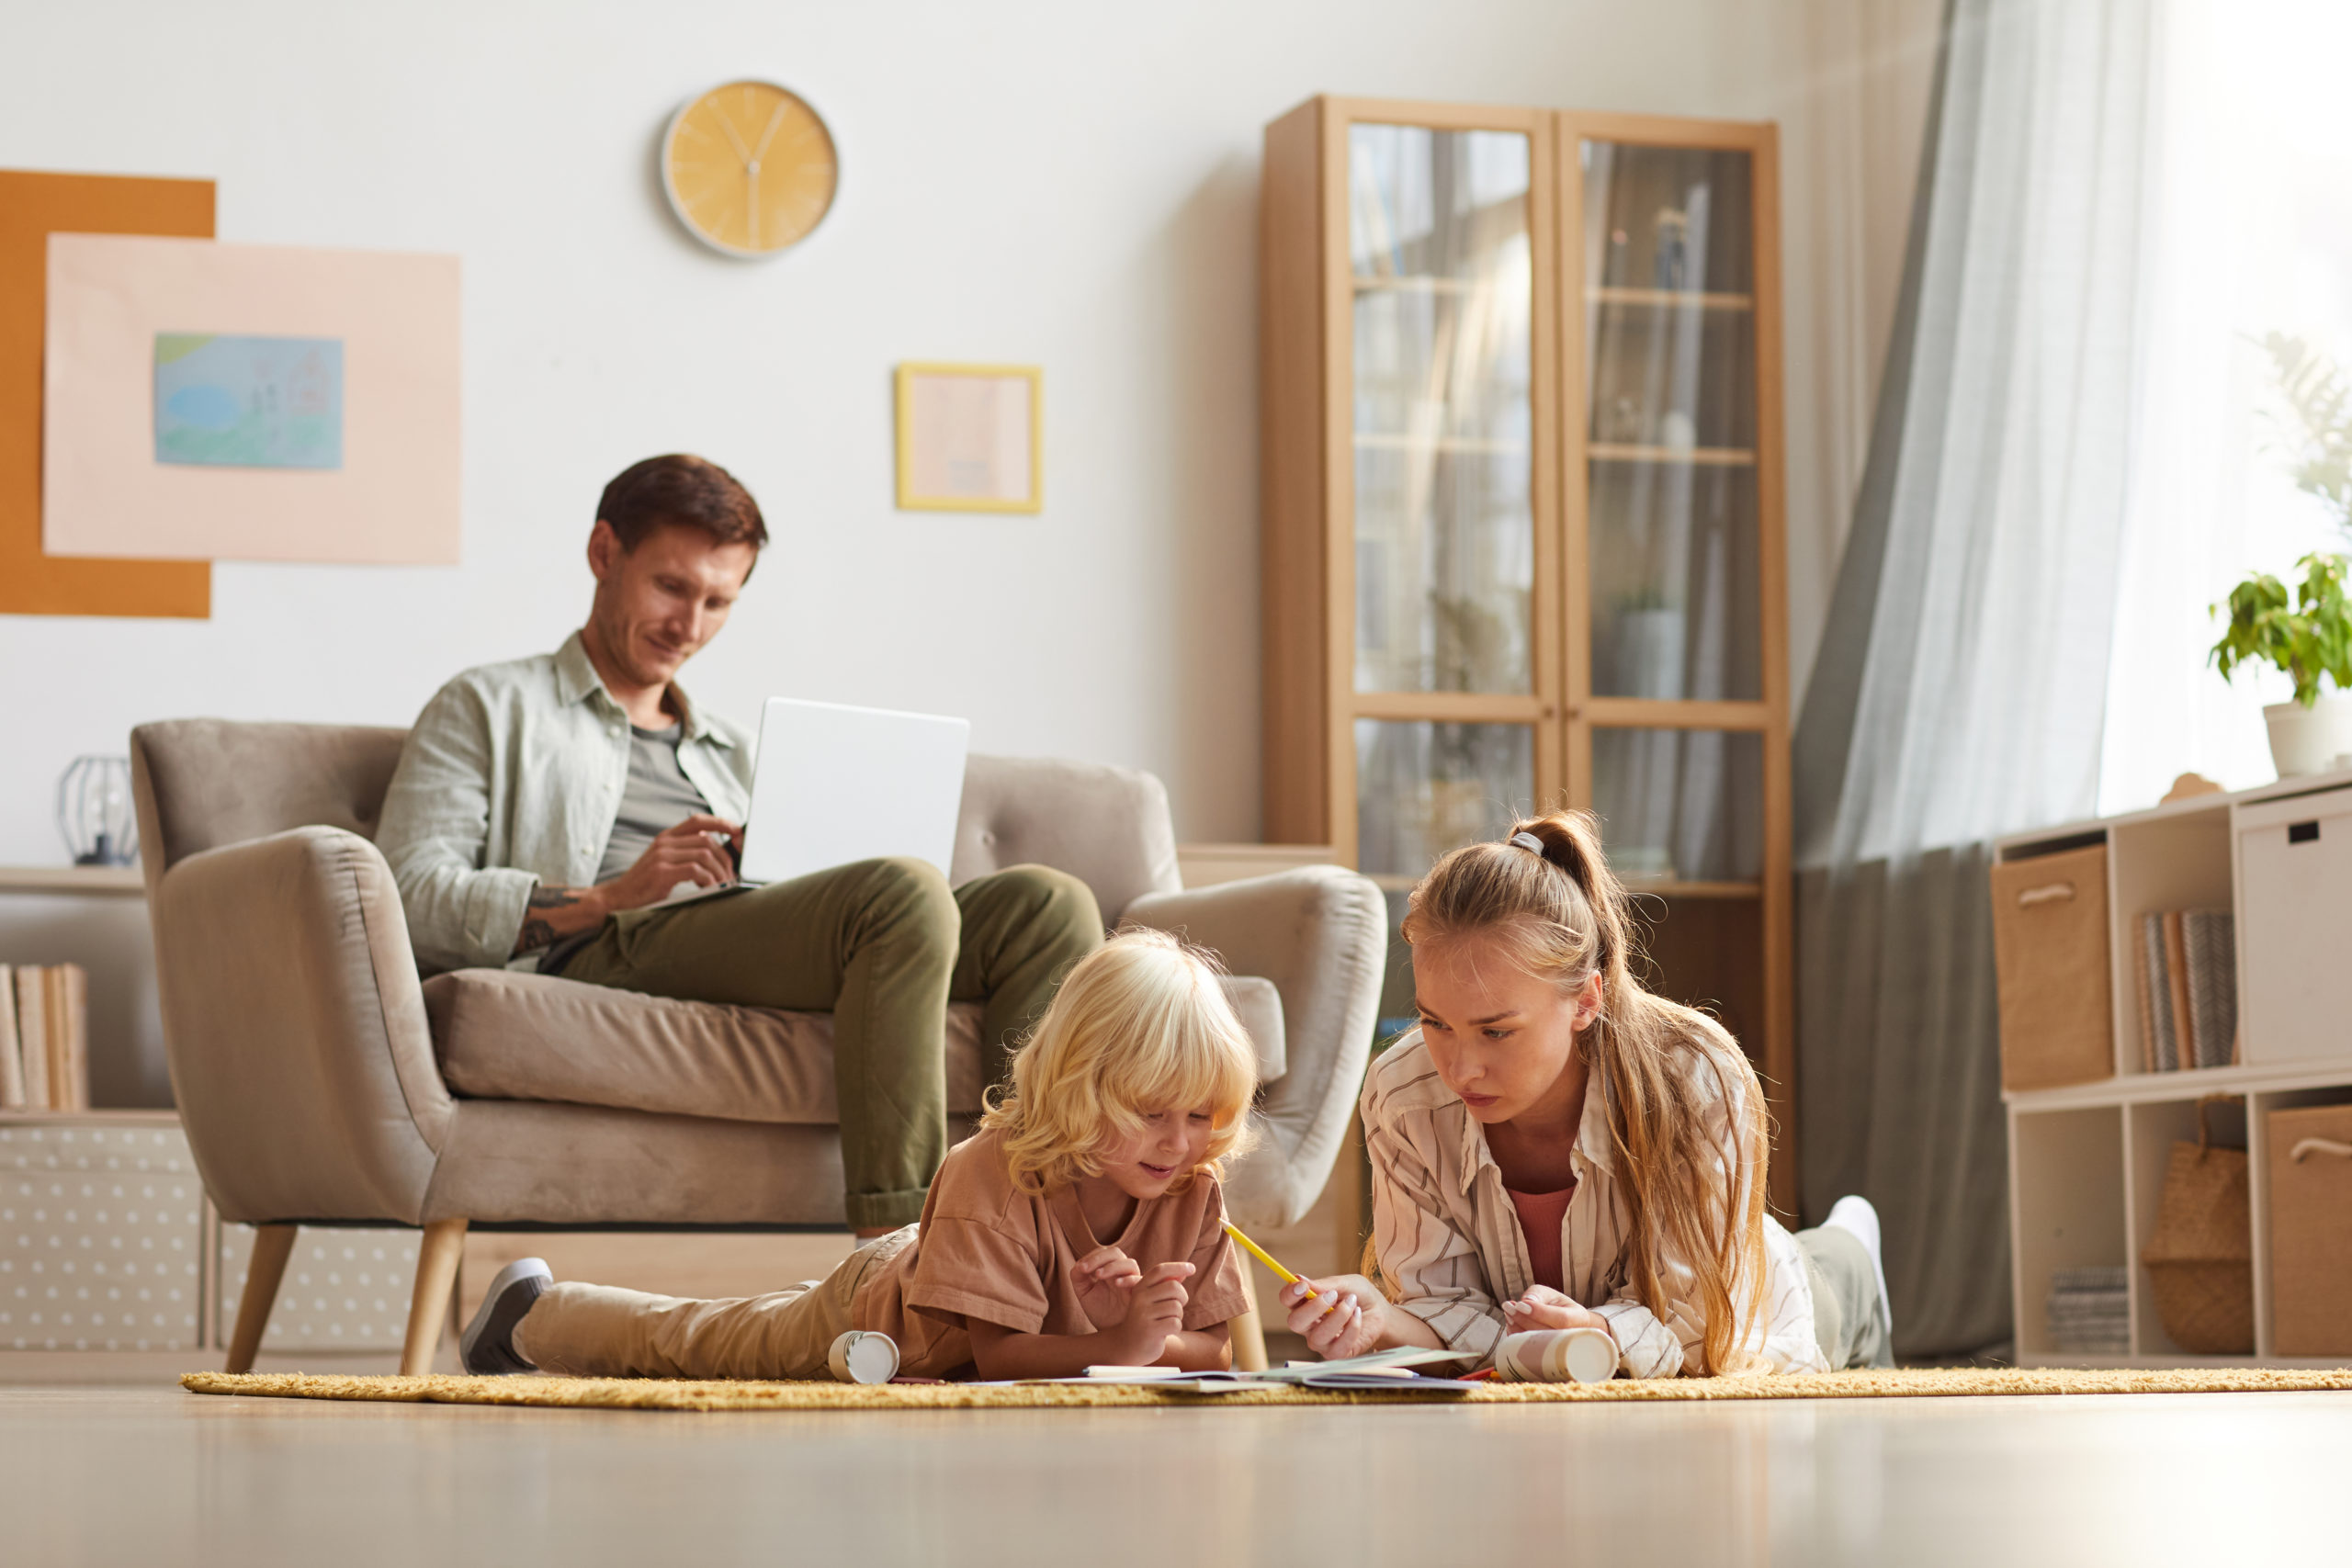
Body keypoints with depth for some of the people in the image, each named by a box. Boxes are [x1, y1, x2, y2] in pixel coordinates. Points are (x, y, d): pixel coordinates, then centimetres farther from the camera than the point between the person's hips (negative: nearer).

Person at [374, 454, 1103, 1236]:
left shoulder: (730, 752, 38)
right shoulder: (488, 708, 19)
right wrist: (610, 896, -11)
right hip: (604, 954, -6)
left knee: (1047, 903, -18)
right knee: (908, 892, -33)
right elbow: (412, 904, 2)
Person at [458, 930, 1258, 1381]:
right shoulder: (994, 1171, -44)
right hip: (871, 1310, -3)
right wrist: (1117, 1346, -59)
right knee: (679, 1342, 21)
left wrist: (1148, 1336, -44)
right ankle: (532, 1314, 52)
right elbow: (995, 1351, -44)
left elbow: (1215, 1350, -21)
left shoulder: (1194, 1192, -27)